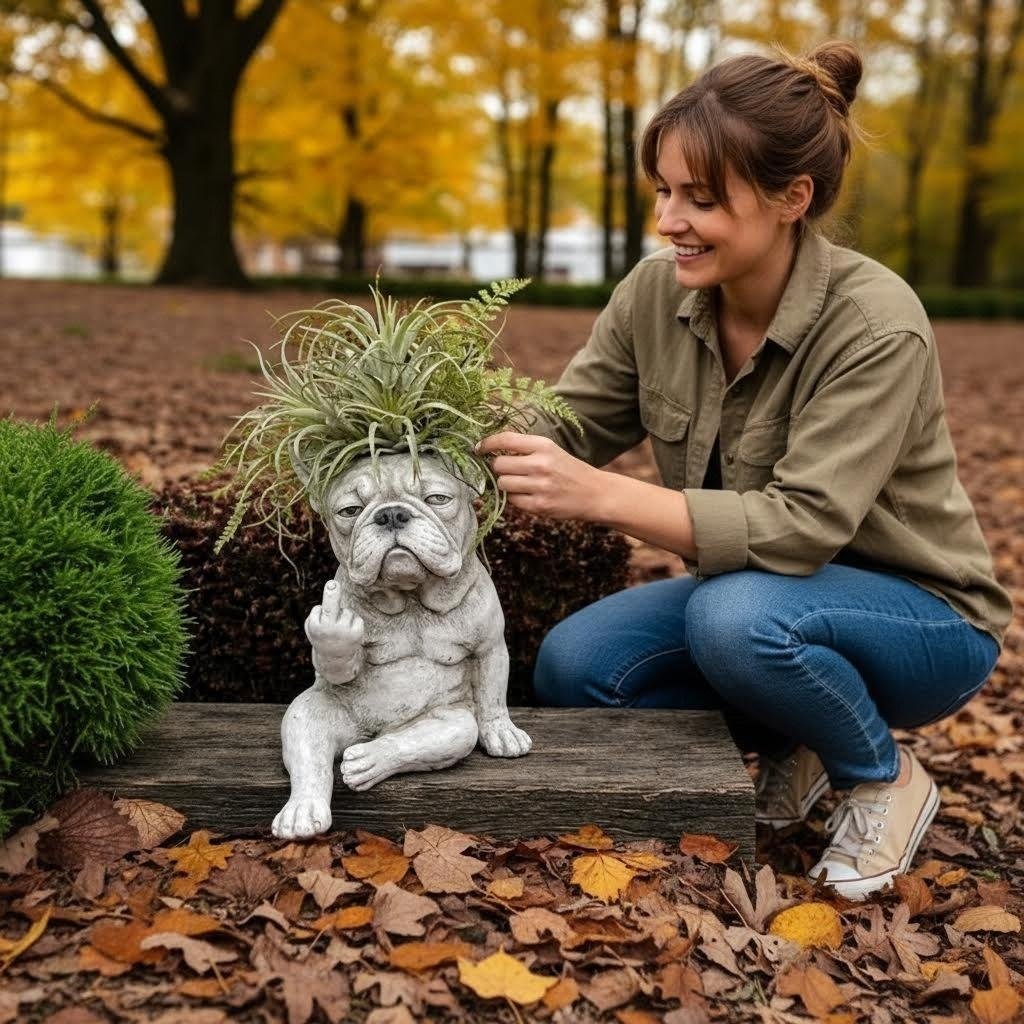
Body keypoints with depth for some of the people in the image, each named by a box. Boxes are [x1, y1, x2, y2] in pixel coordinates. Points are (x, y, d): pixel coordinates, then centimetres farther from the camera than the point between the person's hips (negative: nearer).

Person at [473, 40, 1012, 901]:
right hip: (756, 592, 6)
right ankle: (791, 745, 8)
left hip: (920, 618, -5)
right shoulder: (657, 293, -11)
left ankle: (885, 776, -4)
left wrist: (600, 495, -42)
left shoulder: (876, 326, -28)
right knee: (573, 668, -15)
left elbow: (801, 527, -34)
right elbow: (564, 430, -7)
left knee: (737, 618, -35)